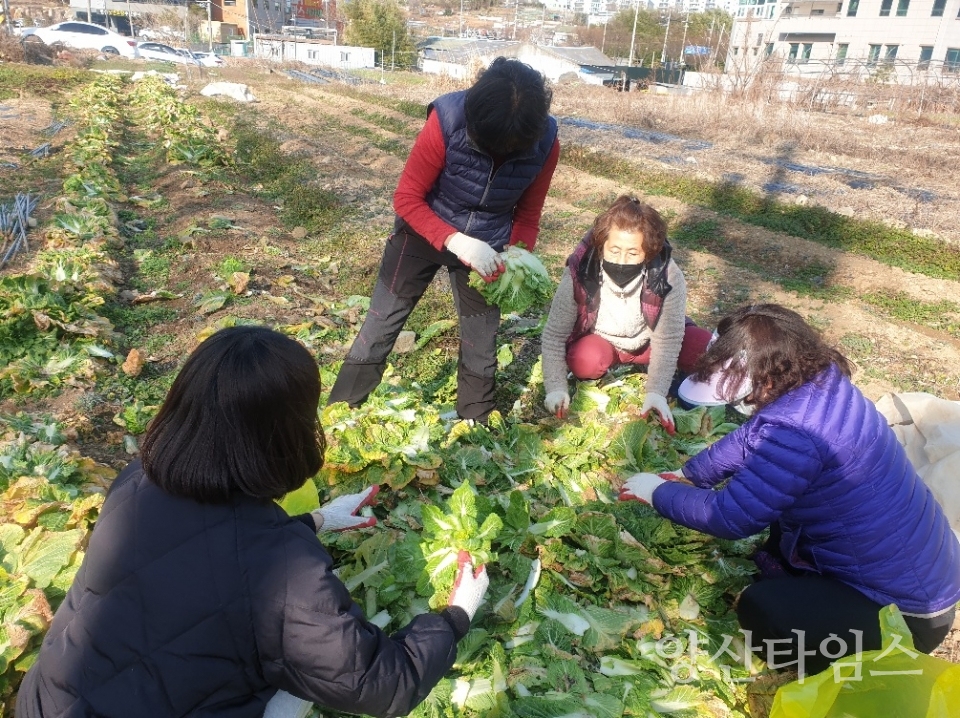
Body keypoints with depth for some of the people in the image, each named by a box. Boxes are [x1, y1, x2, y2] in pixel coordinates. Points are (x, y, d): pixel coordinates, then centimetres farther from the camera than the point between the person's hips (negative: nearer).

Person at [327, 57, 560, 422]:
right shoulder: (448, 120, -29)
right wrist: (455, 242, -37)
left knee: (482, 341, 9)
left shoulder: (545, 142, -20)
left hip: (487, 246, 2)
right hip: (423, 233, -2)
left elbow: (528, 213, -4)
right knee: (381, 325, 2)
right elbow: (407, 198, -22)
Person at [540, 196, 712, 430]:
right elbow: (554, 335, -22)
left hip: (648, 341, 2)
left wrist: (656, 392, -32)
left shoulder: (668, 277, -30)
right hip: (600, 341, -1)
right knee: (584, 362, -35)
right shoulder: (579, 275, -30)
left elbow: (667, 339, -23)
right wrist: (556, 387, -31)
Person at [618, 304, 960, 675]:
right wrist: (686, 474, 10)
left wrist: (659, 493, -9)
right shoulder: (820, 383, -6)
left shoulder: (796, 432, -35)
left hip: (908, 607, -9)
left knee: (760, 610, -13)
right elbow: (749, 439, 10)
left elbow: (729, 516, -25)